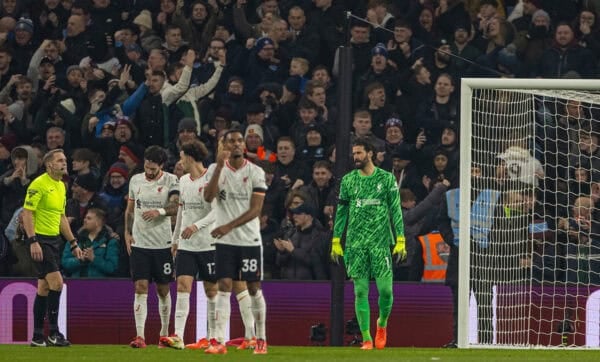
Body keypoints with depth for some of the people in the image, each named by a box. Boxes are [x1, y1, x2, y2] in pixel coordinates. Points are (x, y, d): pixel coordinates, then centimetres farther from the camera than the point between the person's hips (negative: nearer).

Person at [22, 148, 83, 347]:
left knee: (44, 288, 8)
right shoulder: (39, 184, -12)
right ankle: (53, 332, -10)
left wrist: (73, 243, 20)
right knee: (56, 282, -16)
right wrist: (33, 241, -23)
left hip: (54, 239, 9)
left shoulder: (61, 187, 15)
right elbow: (27, 213, -16)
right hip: (40, 239, -9)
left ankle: (38, 337, 11)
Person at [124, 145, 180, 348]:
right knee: (141, 288, -7)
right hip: (139, 243, 2)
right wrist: (127, 233, 7)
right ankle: (140, 336, -12)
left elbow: (176, 206, -14)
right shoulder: (136, 180, 8)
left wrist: (159, 211, -32)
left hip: (162, 243, -2)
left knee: (163, 290, 8)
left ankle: (165, 332, 25)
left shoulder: (170, 180, -2)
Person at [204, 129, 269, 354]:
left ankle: (261, 339, 16)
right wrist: (220, 167, -21)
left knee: (254, 288, 4)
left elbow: (255, 209, -9)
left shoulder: (256, 172, -3)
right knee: (224, 287, -6)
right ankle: (219, 341, -10)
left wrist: (229, 226, -19)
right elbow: (208, 197, -13)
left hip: (250, 240, -1)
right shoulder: (216, 169, 3)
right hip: (225, 241, 1)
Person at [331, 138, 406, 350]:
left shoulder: (386, 179, 2)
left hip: (381, 243, -2)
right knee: (360, 291, -2)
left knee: (385, 289, -7)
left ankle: (382, 324, 22)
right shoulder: (348, 180, 8)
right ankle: (366, 338, 3)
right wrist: (336, 241, 7)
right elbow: (341, 212, 11)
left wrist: (400, 240, -4)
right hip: (355, 243, 2)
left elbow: (396, 210, 2)